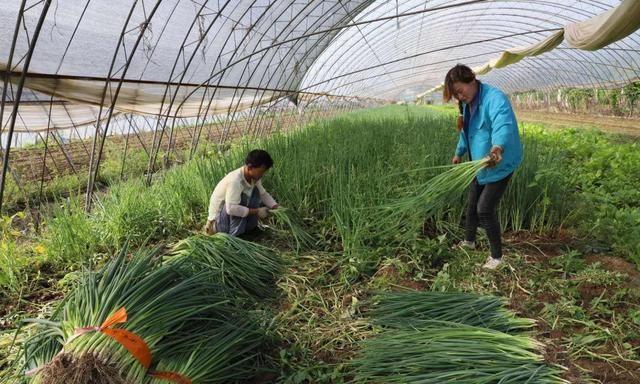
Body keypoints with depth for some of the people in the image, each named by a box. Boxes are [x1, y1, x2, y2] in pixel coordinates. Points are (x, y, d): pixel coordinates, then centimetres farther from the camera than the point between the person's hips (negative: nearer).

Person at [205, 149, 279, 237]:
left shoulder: (254, 178, -7)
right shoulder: (235, 180, -32)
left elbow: (264, 194, 6)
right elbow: (231, 208, -39)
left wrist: (276, 208, -11)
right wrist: (257, 212, -32)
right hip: (218, 221, -8)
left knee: (255, 192, -4)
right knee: (242, 197, -29)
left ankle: (250, 229, 5)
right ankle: (234, 237, -18)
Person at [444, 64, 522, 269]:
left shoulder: (494, 98, -25)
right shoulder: (467, 103, 5)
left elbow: (503, 125, -45)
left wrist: (498, 147, -65)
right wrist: (459, 153, 35)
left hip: (499, 164, -9)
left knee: (485, 209, -8)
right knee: (472, 204, 20)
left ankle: (496, 256, 10)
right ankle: (469, 241, 44)